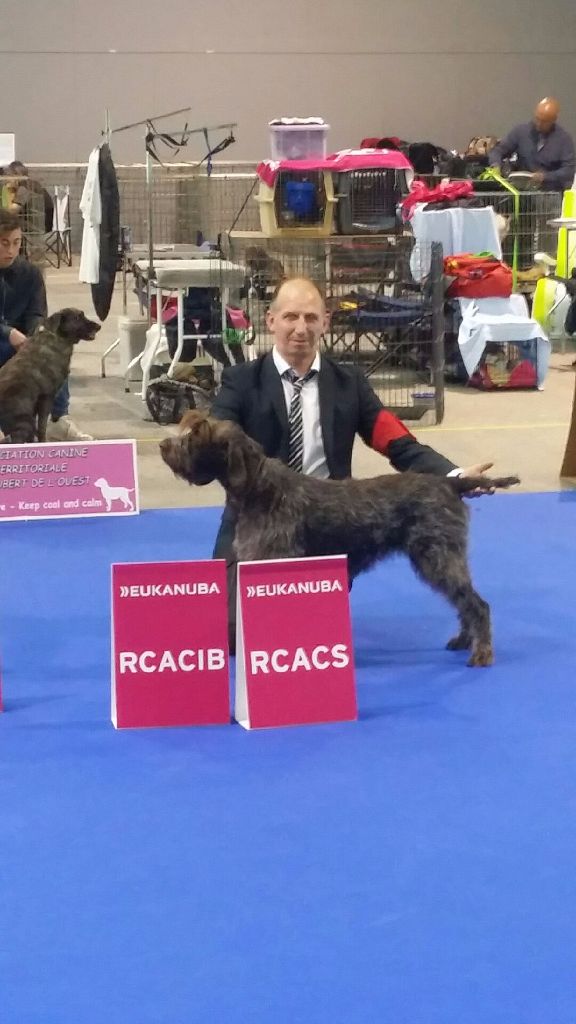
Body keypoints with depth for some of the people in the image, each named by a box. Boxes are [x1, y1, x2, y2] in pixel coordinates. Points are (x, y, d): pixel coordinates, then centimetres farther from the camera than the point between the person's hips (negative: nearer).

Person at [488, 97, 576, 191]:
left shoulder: (564, 139, -2)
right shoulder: (520, 131, 4)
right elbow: (498, 151, 9)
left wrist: (545, 177, -22)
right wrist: (496, 165, -14)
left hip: (552, 194, -2)